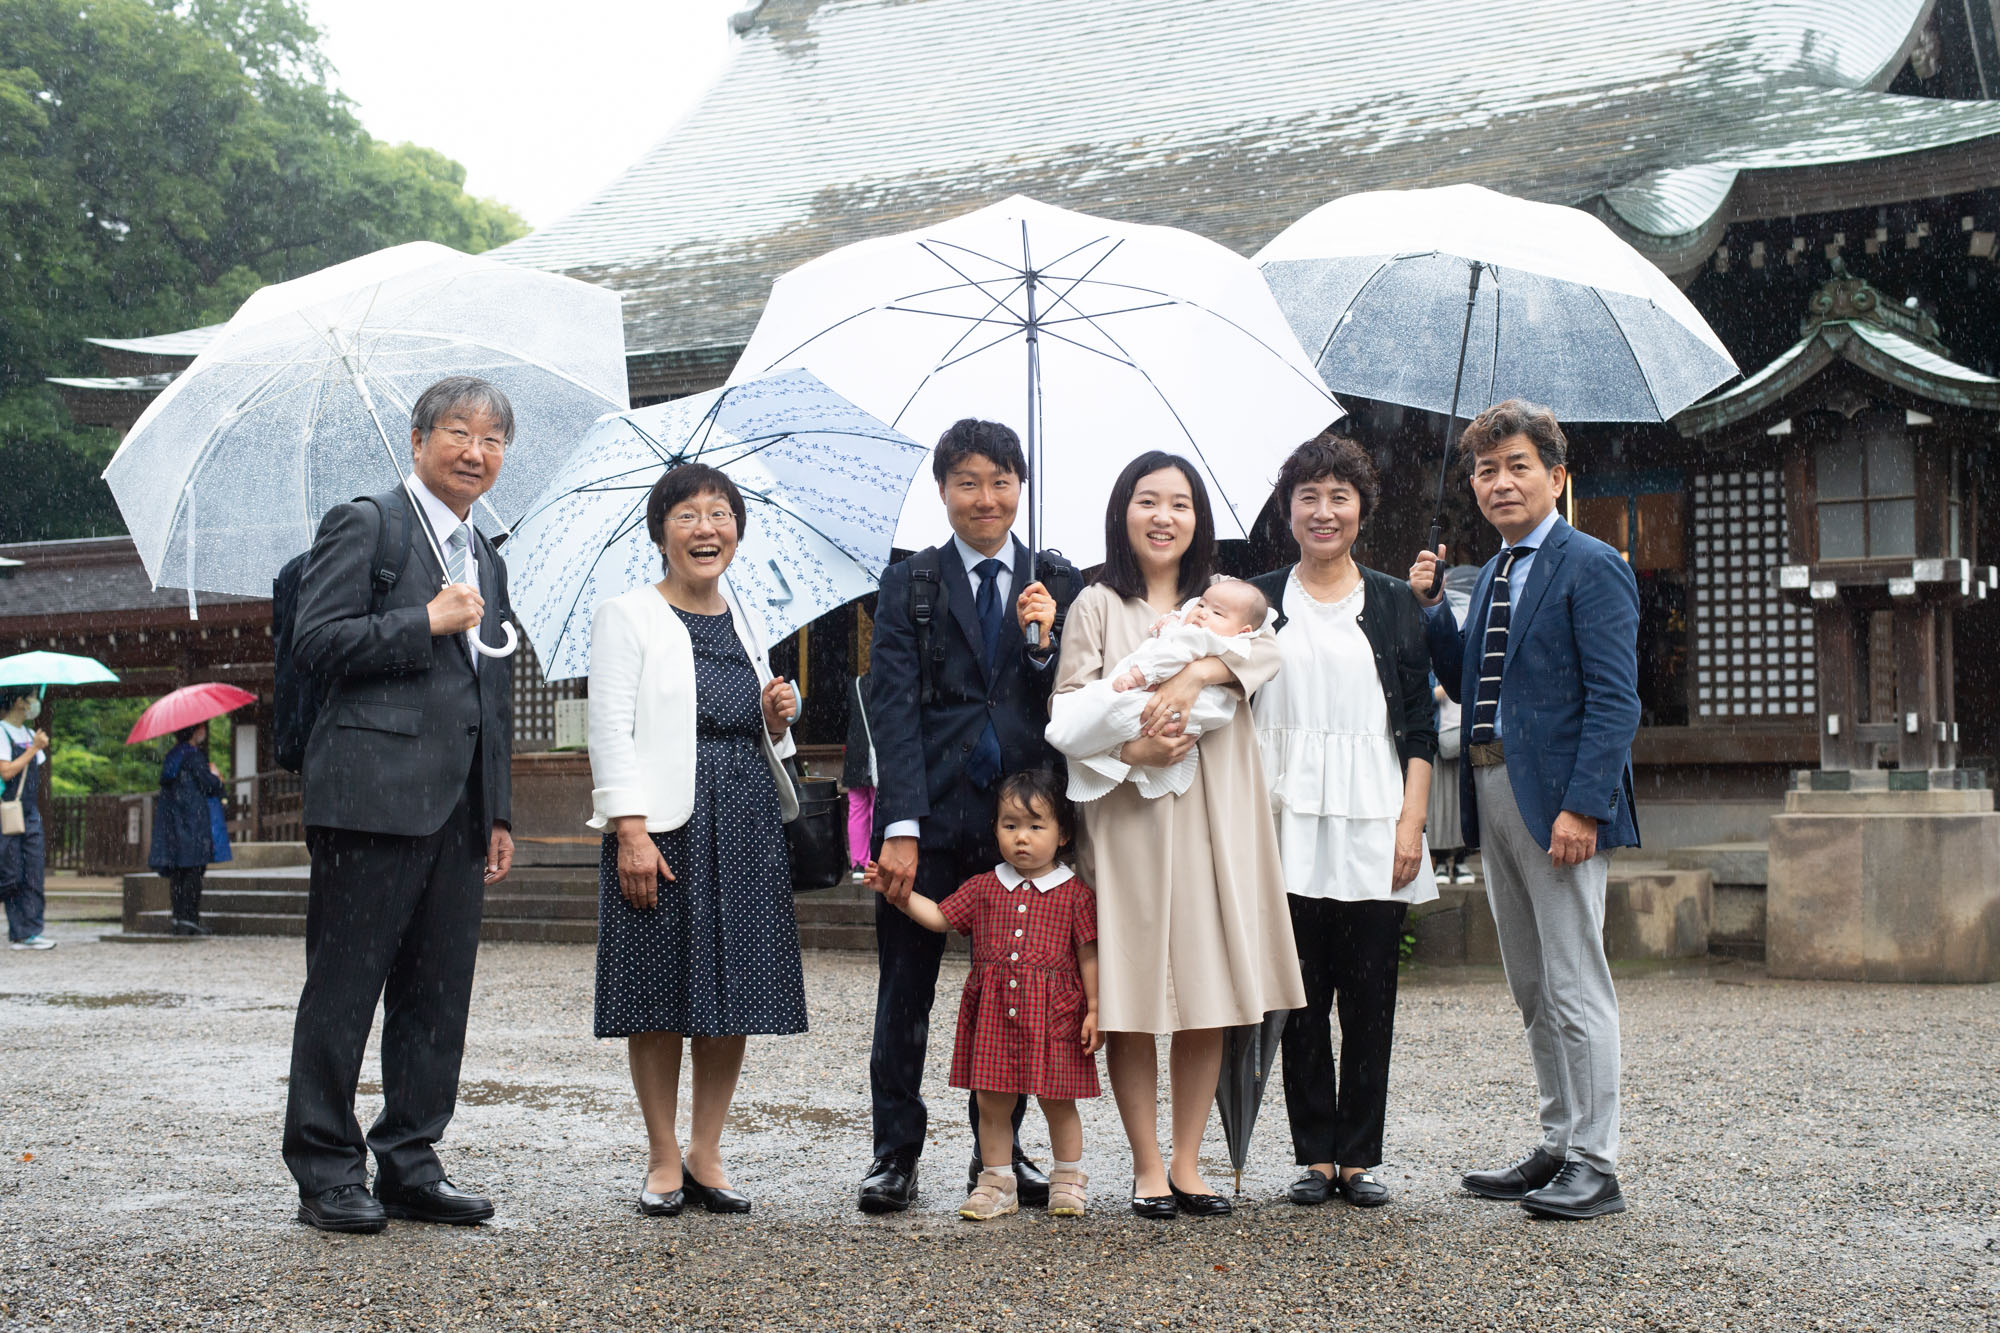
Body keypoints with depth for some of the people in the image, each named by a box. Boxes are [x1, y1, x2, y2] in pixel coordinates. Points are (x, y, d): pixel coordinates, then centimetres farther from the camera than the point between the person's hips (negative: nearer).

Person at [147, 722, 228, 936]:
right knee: (194, 870, -7)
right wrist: (215, 776, 9)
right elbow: (208, 785, -15)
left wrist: (213, 779, 21)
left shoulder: (172, 756, 15)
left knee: (177, 874, 8)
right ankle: (189, 920, -11)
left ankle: (179, 919, 9)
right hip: (193, 821, -8)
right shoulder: (193, 755, -11)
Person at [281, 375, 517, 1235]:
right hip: (372, 799, -7)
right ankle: (326, 1172, 6)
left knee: (438, 999, 8)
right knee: (344, 991, -2)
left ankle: (410, 1165, 17)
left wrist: (498, 814, 19)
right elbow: (315, 642, -12)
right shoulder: (363, 525, -1)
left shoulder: (487, 560, 22)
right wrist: (428, 622, -12)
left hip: (457, 810, 7)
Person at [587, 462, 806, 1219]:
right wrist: (631, 831, -17)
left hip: (747, 823, 5)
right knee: (660, 995, 0)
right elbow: (612, 732, -8)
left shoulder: (744, 624, 16)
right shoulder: (627, 617, -1)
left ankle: (707, 1156, 15)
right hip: (663, 823, -5)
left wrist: (777, 718, 2)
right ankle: (663, 1161, 11)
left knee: (735, 995, 5)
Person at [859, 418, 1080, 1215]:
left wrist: (1044, 642, -14)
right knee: (905, 992, 4)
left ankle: (1001, 1154, 20)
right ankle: (896, 1154, 14)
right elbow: (894, 709, -4)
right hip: (931, 817, -1)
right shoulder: (909, 585, 4)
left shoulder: (1057, 585, 8)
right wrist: (900, 826, -13)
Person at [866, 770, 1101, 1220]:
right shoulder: (983, 888, 8)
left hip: (1052, 1013, -3)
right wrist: (899, 894, -3)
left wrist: (1094, 1010, -2)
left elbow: (1088, 955, 1)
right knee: (991, 1102, 6)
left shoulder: (1074, 893, -1)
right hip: (992, 1012, 3)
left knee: (1057, 1099, 5)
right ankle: (996, 1185, 19)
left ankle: (1068, 1181, 22)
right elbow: (940, 917, 9)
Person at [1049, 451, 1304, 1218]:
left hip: (1211, 816, 3)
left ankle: (1187, 1165, 12)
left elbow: (1267, 651, -6)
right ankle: (1147, 1169, 7)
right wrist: (1130, 749, -20)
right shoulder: (1098, 606, 6)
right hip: (1126, 814, -3)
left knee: (1208, 992, 3)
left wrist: (1195, 673, -22)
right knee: (1132, 997, -2)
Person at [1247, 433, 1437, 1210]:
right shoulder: (1259, 601, 8)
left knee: (1369, 996, 2)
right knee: (1301, 999, 1)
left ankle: (1359, 1157, 10)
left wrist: (1411, 824, -4)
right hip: (1289, 826, 0)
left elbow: (1418, 726, 5)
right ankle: (1315, 1155, 10)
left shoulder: (1392, 602, 8)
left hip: (1372, 826, 0)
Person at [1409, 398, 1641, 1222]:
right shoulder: (1490, 576, 18)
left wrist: (1583, 805, -22)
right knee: (1532, 989, 14)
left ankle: (1594, 1166, 2)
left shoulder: (1590, 567, -8)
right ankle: (1557, 1148, 23)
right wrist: (1430, 606, 6)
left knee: (1574, 984, -4)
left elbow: (1614, 699, -15)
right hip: (1492, 797, 9)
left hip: (1556, 798, -8)